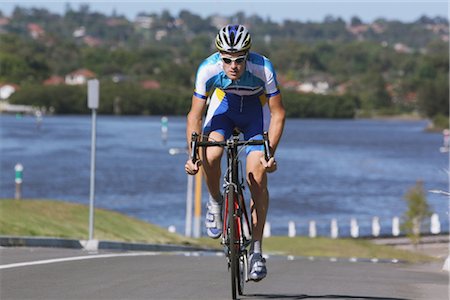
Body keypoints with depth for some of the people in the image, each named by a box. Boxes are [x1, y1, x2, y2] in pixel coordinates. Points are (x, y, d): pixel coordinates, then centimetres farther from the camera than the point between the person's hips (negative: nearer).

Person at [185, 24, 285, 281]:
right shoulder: (208, 70, -31)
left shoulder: (263, 69, -34)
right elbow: (195, 116, -20)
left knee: (257, 178, -13)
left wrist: (270, 153, -31)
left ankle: (257, 250, -4)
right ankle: (216, 202, 4)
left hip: (255, 110, -1)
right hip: (223, 106, 1)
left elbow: (278, 114, -23)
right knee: (210, 156, -28)